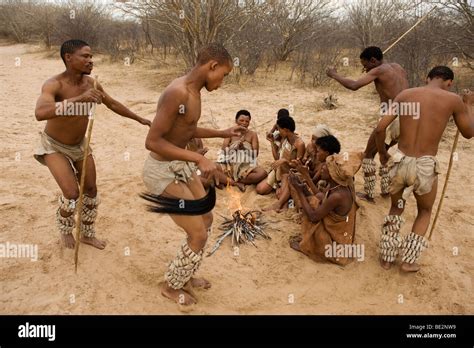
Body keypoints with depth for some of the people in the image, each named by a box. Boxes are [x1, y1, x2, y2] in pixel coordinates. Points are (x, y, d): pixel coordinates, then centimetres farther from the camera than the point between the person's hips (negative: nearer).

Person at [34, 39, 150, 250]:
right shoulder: (53, 85, -30)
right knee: (71, 194, -14)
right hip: (54, 146, -6)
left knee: (91, 190, 8)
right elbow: (40, 113, -50)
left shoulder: (91, 83, -11)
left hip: (79, 144, 6)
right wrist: (79, 98, -58)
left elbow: (112, 104, 7)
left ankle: (87, 234, 30)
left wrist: (139, 119, 15)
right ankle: (65, 230, 18)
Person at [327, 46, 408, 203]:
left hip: (392, 118, -8)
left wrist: (334, 75, -3)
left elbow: (354, 85, -18)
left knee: (369, 154, 10)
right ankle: (386, 189, 30)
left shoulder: (378, 71, -6)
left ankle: (369, 194, 12)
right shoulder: (398, 68, 17)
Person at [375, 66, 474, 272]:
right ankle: (408, 260, 26)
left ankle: (387, 257, 32)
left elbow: (380, 128, -1)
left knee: (396, 208, 28)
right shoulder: (453, 100, -2)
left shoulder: (405, 95, 3)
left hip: (400, 162, 2)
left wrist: (382, 153, 16)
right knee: (425, 212, 27)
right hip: (425, 166, -2)